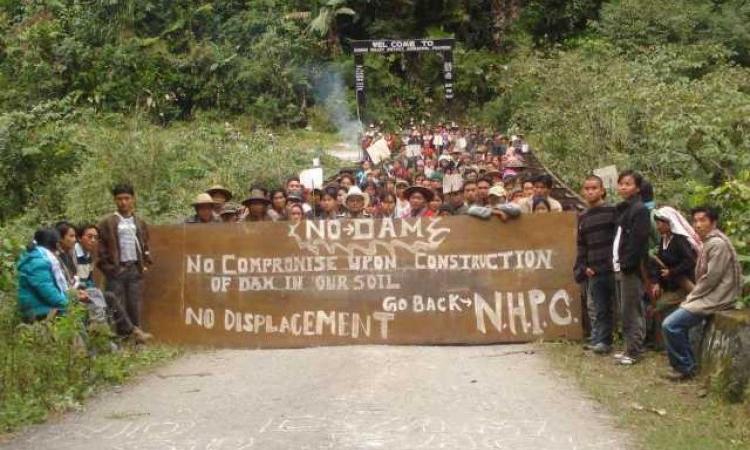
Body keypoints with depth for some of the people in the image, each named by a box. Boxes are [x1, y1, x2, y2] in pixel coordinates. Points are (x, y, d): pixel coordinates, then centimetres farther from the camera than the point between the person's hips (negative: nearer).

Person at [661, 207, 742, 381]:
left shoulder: (718, 244, -17)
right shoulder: (708, 243, 15)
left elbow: (711, 279, -20)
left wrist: (691, 298, -11)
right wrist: (691, 297, 6)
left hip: (715, 299, -10)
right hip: (708, 296, 10)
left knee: (670, 325, -16)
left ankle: (684, 367, -2)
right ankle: (687, 364, 19)